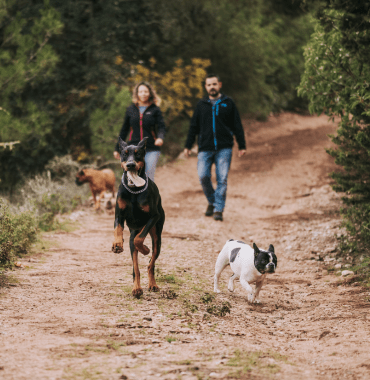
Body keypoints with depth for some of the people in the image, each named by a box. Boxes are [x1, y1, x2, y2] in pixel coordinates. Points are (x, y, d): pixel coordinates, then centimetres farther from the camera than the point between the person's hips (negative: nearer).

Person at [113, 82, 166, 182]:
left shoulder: (155, 110, 5)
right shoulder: (131, 109, 10)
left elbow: (161, 127, -3)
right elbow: (124, 130, 17)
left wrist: (160, 138, -26)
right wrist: (117, 148, 17)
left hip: (151, 150, -1)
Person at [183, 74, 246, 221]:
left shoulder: (228, 104, 7)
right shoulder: (201, 105, 12)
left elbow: (237, 126, 9)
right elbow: (193, 127, 17)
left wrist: (242, 146, 6)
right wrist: (188, 146, 13)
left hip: (224, 148, -1)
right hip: (205, 148, 1)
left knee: (222, 179, -5)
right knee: (203, 176, -9)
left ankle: (218, 209, 2)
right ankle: (212, 201, 15)